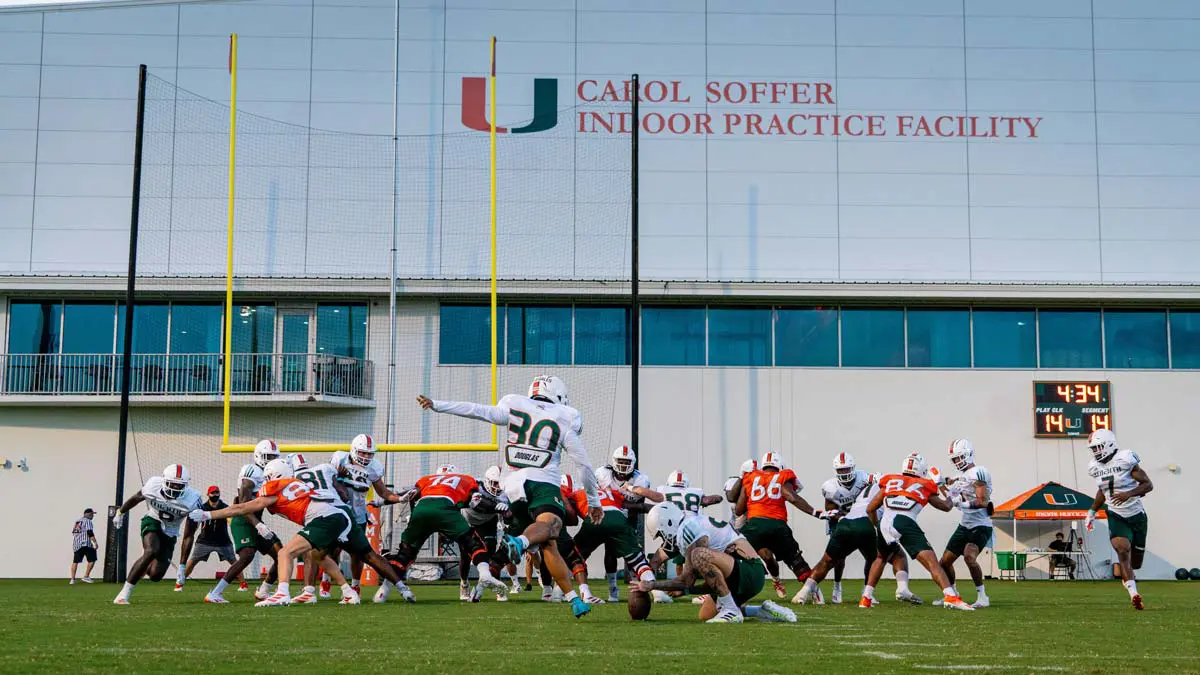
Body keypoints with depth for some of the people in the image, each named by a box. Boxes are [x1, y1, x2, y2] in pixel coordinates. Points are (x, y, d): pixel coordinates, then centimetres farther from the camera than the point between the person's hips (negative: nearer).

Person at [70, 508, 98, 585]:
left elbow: (73, 532, 23)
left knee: (75, 561, 7)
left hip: (76, 544, 8)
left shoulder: (77, 521, 21)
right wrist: (95, 543, -16)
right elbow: (90, 533, -14)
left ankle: (72, 579, 3)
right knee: (92, 560, -1)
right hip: (85, 544, -8)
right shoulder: (88, 521, -4)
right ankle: (86, 576, -4)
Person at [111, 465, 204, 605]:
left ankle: (143, 569, 33)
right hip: (152, 521, -1)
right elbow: (135, 499, 3)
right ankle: (124, 594, -24)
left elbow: (188, 536, -20)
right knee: (151, 551, -33)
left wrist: (182, 565, -21)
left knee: (156, 575, -8)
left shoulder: (192, 500, -26)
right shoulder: (153, 486, -22)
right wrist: (120, 513, 20)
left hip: (169, 533, 1)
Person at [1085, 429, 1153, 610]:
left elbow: (1148, 484, -13)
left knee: (1135, 563, 9)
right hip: (1116, 517, 2)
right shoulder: (1095, 467, 3)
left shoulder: (1125, 460, -15)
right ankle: (1134, 595, -29)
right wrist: (1092, 511, 21)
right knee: (1123, 550, -24)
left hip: (1137, 515, -2)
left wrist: (1128, 494, -27)